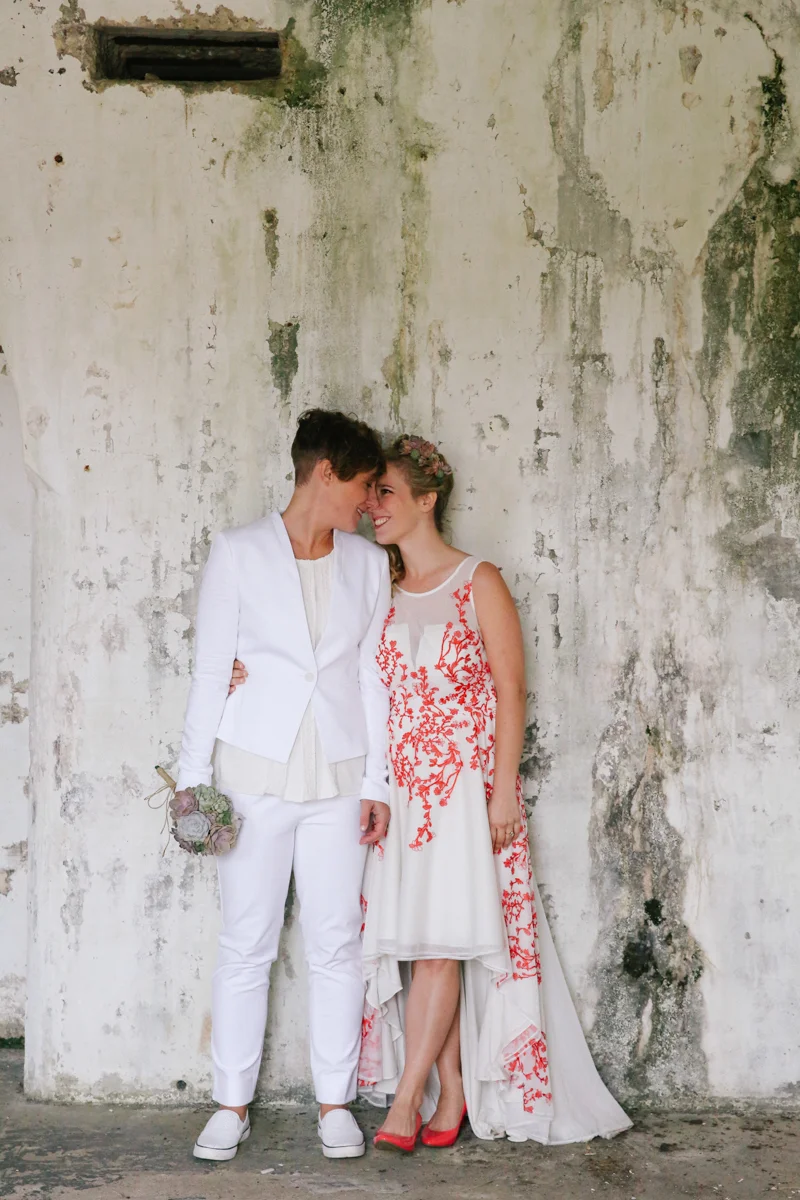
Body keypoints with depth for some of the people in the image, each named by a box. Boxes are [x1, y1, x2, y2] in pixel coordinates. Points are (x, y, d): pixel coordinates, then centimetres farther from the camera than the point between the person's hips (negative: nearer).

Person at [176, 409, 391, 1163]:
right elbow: (210, 671, -1)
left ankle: (335, 1101, 18)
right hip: (255, 774, -2)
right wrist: (194, 776, -4)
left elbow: (372, 677, 9)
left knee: (336, 944, 6)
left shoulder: (368, 564, 8)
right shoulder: (238, 553, -1)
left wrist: (375, 783, 5)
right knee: (245, 945, 3)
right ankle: (232, 1105, 16)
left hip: (338, 779, 3)